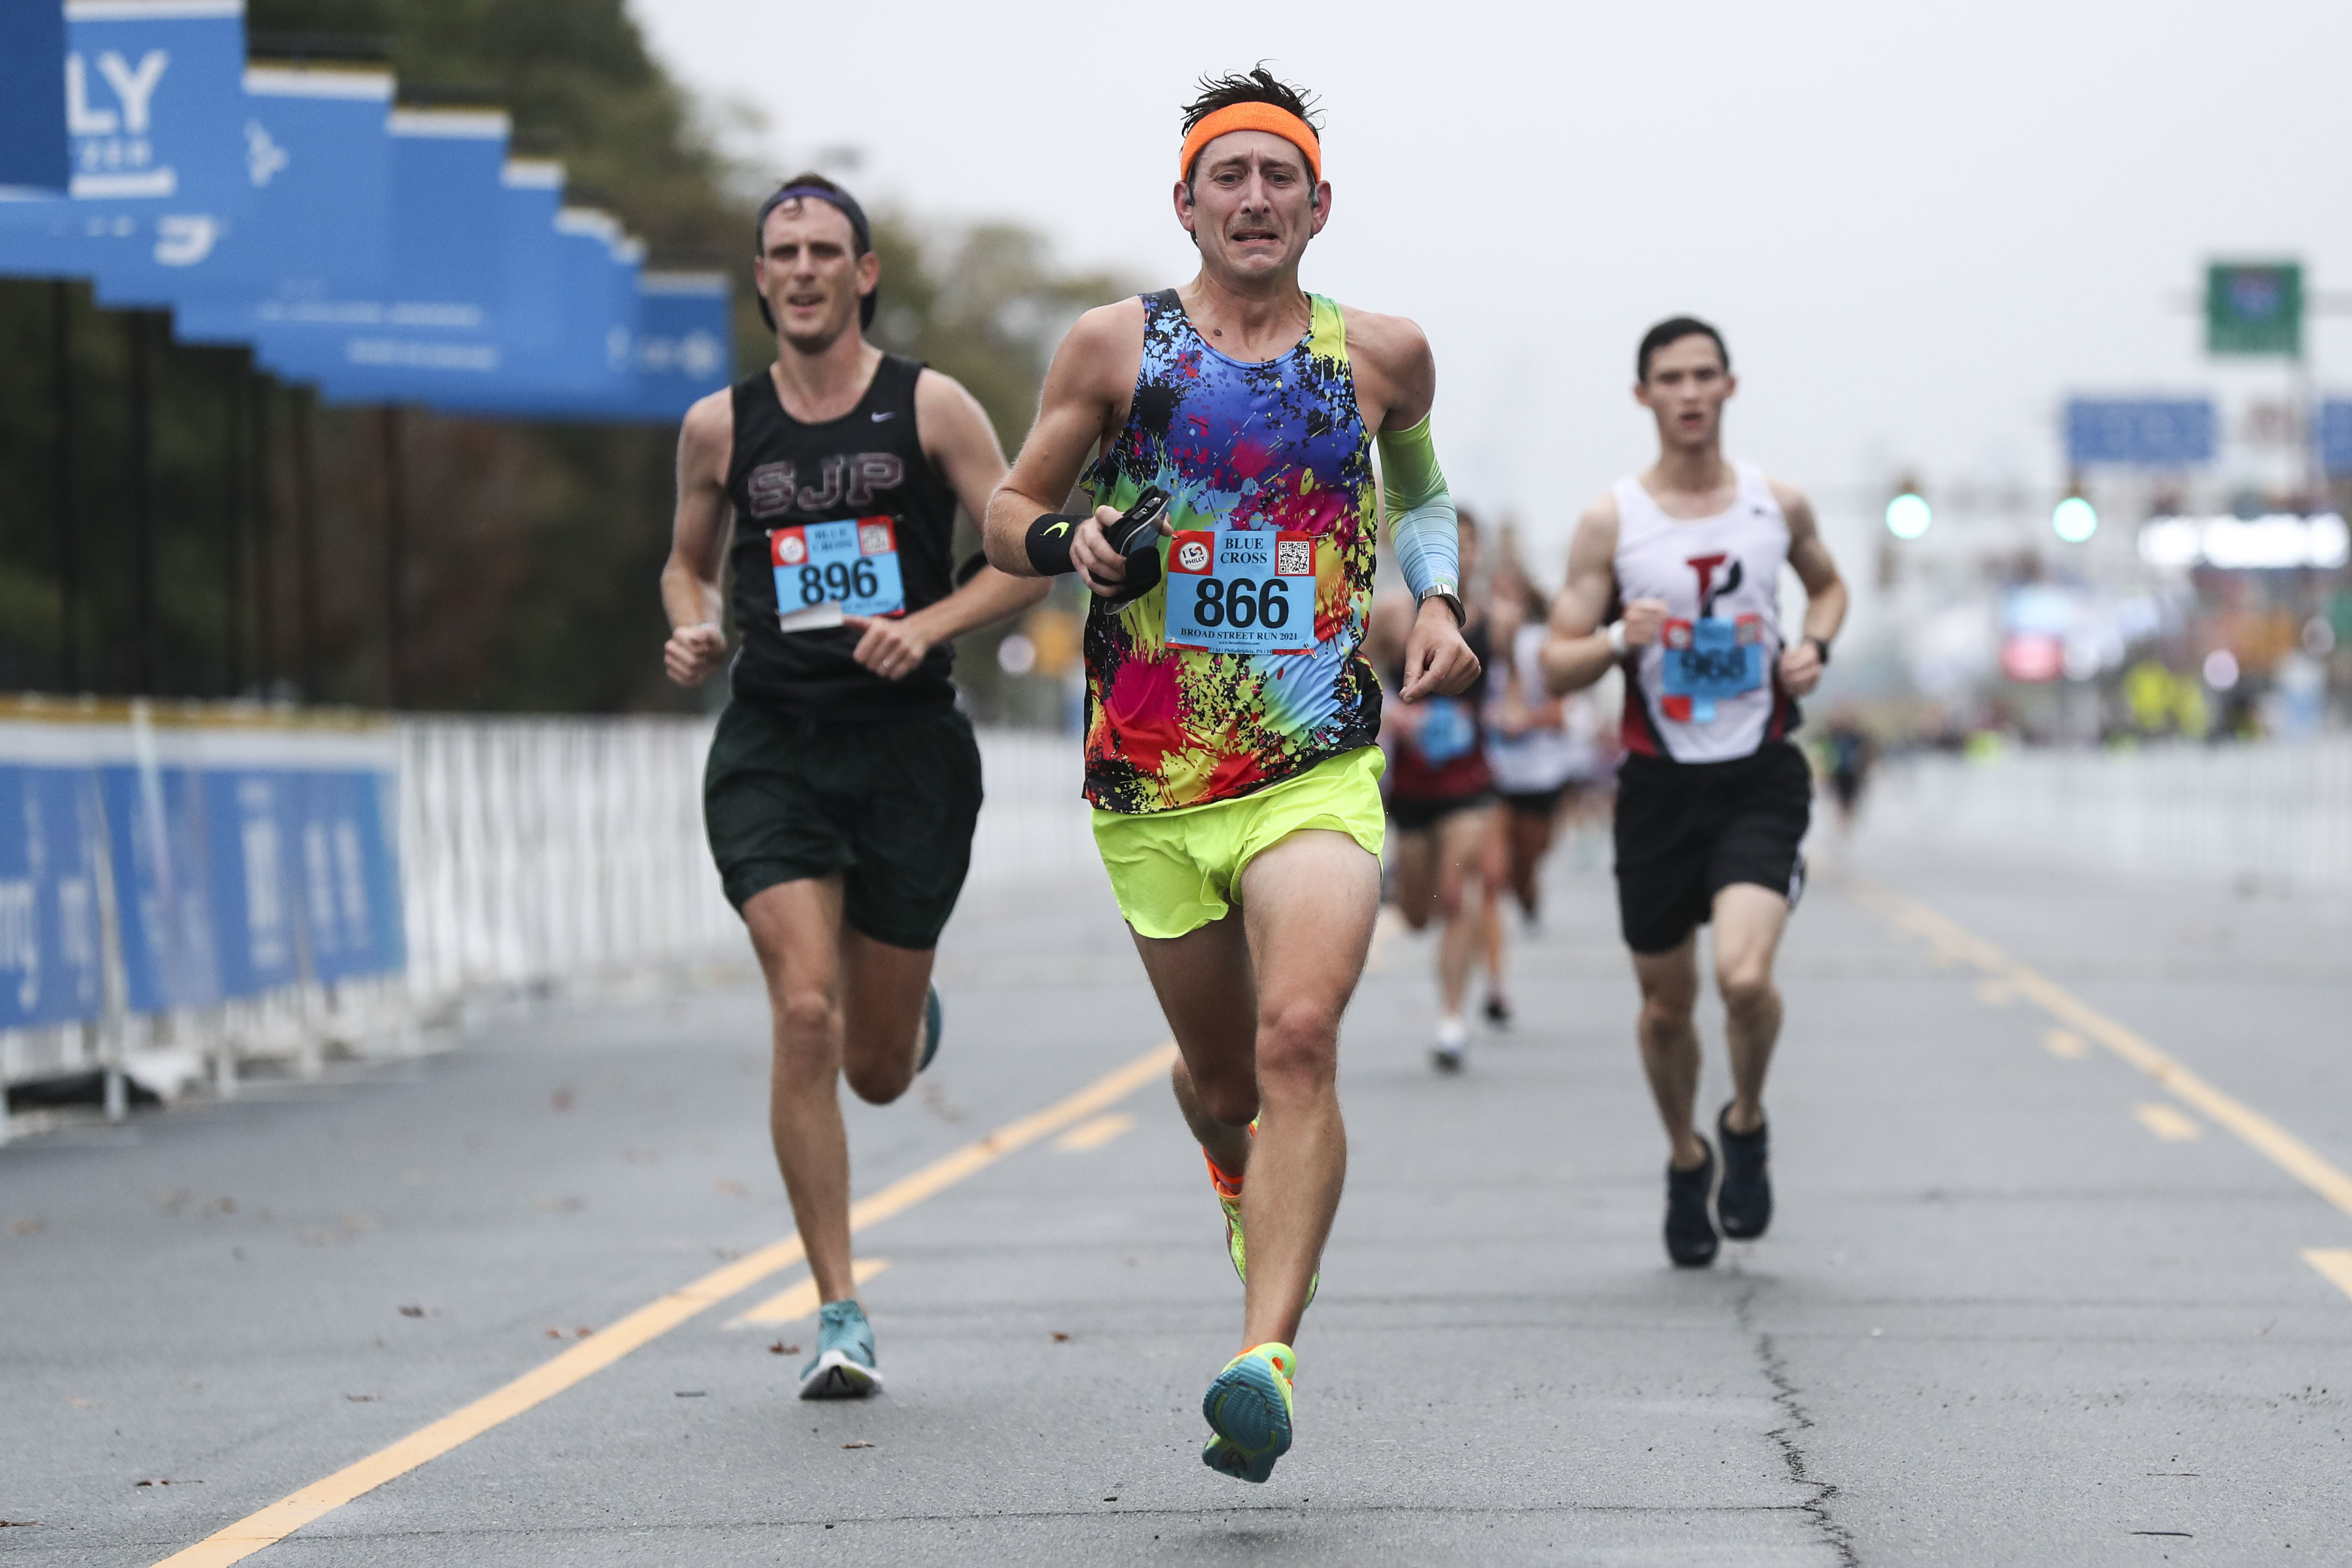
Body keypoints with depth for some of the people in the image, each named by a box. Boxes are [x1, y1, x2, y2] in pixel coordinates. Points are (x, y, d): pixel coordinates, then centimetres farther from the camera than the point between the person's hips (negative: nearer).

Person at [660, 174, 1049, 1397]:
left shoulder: (930, 408, 1)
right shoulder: (720, 427, 7)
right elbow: (689, 559, 22)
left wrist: (927, 626, -15)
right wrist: (692, 632, 0)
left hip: (910, 746, -1)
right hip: (771, 746, 1)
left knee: (877, 1069, 6)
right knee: (804, 1017, -17)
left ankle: (913, 1014, 47)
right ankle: (839, 1315, -10)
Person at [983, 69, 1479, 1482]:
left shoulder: (1383, 355, 8)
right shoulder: (1115, 346, 4)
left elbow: (1420, 487, 29)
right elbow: (1008, 513, 11)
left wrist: (1440, 599, 10)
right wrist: (1067, 542, -11)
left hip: (1320, 767, -1)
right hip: (1149, 774, 1)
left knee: (1300, 1043, -22)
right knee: (1223, 1077, 12)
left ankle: (1268, 1363, -28)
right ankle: (1256, 1201, 49)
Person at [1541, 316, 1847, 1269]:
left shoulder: (1778, 506, 2)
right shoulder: (1610, 521, -3)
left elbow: (1828, 584, 24)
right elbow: (1556, 666, -2)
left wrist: (1815, 648, 3)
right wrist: (1618, 638, -22)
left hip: (1761, 778, -1)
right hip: (1659, 784, 1)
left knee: (1743, 976, -21)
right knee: (1665, 1002, 9)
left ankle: (1747, 1125, 9)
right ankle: (1686, 1162, 36)